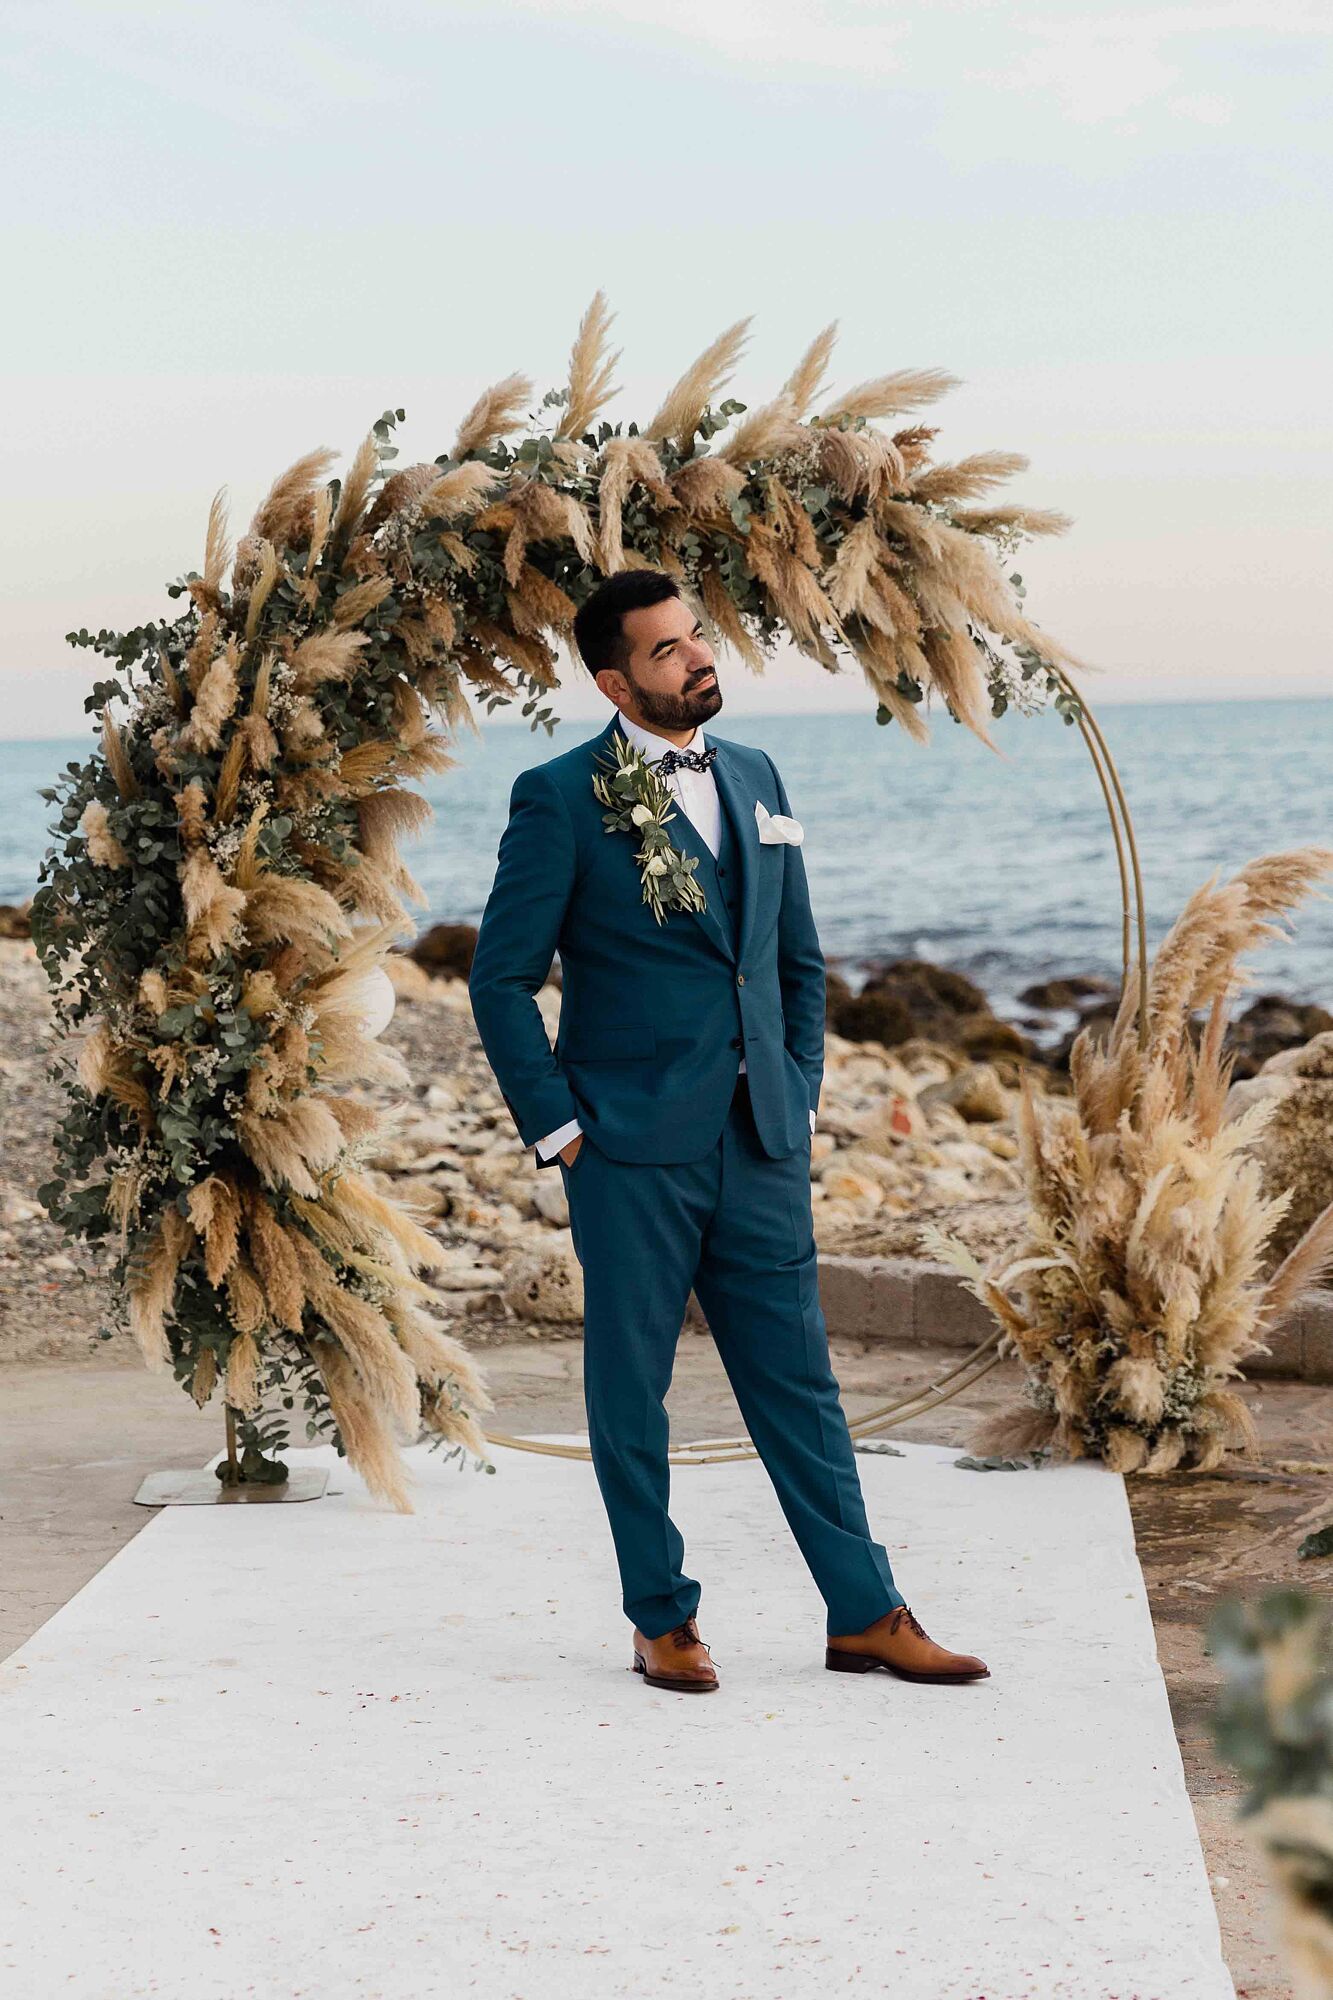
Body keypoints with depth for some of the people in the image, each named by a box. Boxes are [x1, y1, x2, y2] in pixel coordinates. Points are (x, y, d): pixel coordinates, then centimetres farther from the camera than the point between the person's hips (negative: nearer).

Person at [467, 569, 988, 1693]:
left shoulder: (756, 781, 12)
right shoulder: (562, 799, -5)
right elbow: (501, 979, -5)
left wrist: (800, 1097, 12)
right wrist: (555, 1128, -7)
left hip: (761, 1145, 5)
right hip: (631, 1152, -5)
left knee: (798, 1381, 9)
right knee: (631, 1393, 5)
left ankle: (865, 1616, 14)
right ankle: (662, 1621, 17)